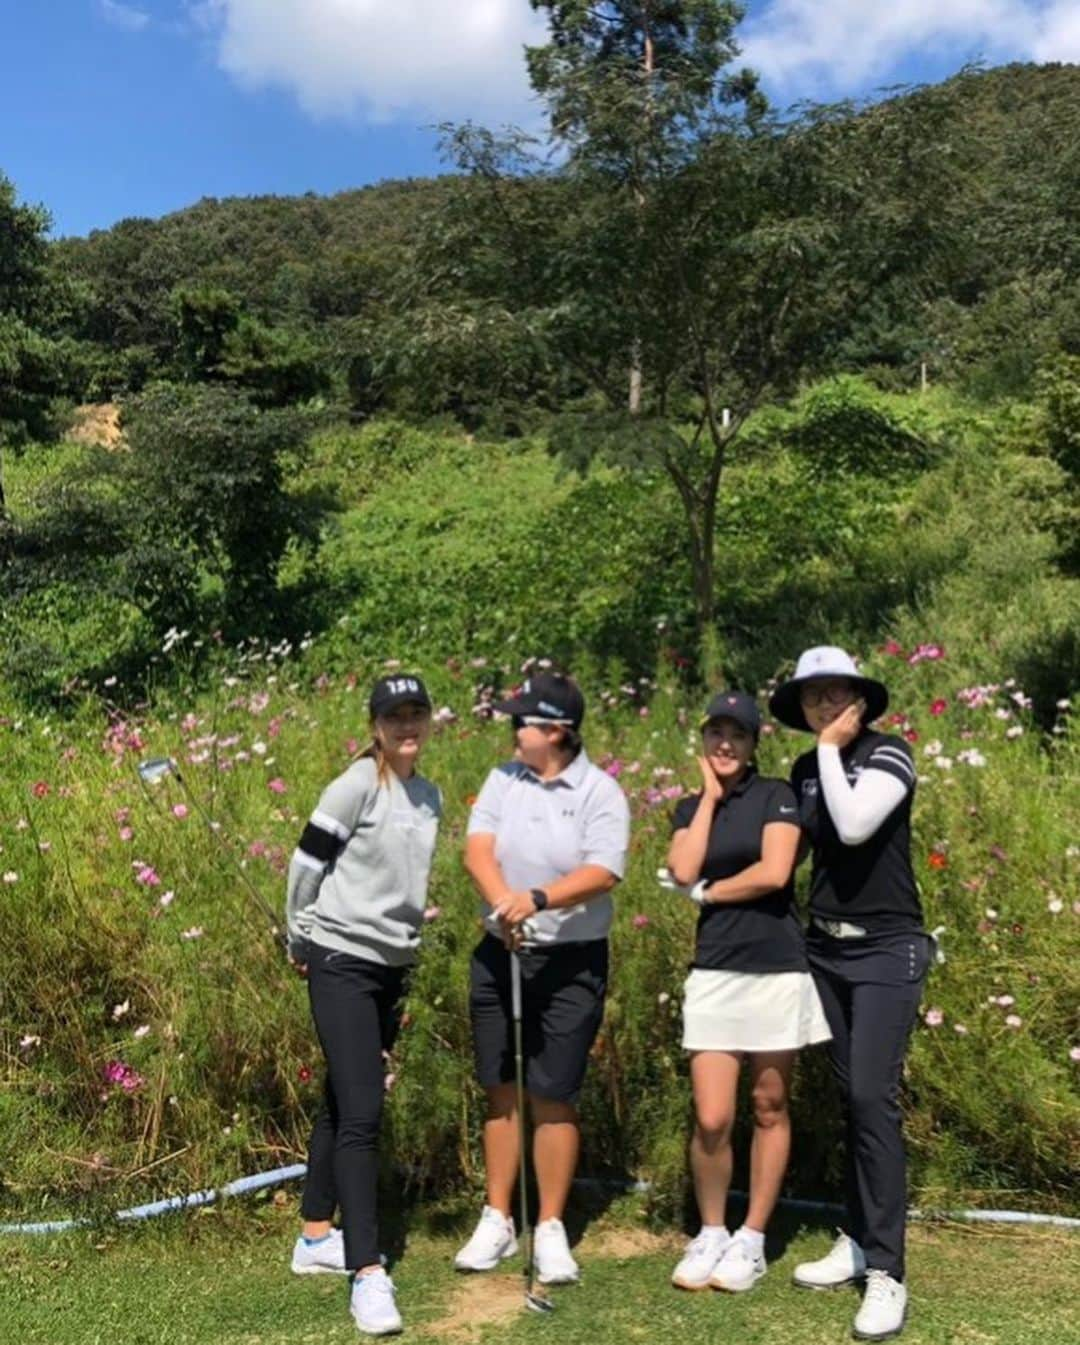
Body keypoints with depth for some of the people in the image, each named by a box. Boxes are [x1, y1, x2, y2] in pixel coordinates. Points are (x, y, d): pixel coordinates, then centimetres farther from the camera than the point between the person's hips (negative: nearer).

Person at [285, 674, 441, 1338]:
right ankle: (367, 1273, -10)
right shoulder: (355, 787, -13)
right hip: (343, 963, -7)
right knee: (360, 1113, -12)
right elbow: (306, 864, -8)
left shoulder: (431, 798, 8)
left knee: (344, 1104, 16)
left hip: (393, 966, 7)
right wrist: (301, 943, 1)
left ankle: (316, 1236, 30)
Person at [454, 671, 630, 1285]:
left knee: (553, 1096, 1)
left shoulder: (600, 792, -9)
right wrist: (502, 902, -25)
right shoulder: (504, 779, 4)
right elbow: (477, 848, -7)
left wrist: (536, 899, -33)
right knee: (501, 1090, 11)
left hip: (571, 962, -4)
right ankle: (498, 1222, 23)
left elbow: (603, 873, -20)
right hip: (499, 954, 4)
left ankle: (551, 1229, 16)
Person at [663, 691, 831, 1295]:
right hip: (714, 971, 3)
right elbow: (683, 871, -7)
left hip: (777, 969, -2)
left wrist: (708, 892, -2)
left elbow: (774, 873, -14)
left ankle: (752, 1240, 20)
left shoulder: (776, 794, 0)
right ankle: (711, 1233, 18)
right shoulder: (691, 808, 11)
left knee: (769, 1111, 8)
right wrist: (709, 797, -2)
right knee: (711, 1119, -2)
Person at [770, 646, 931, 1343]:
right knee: (852, 1097, 11)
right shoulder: (804, 770, 8)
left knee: (874, 1098, -11)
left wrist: (832, 748, -15)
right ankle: (860, 1242, 21)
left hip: (886, 951, -6)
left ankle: (887, 1272, -4)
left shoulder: (889, 753, -10)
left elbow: (854, 826, -25)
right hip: (826, 949, 6)